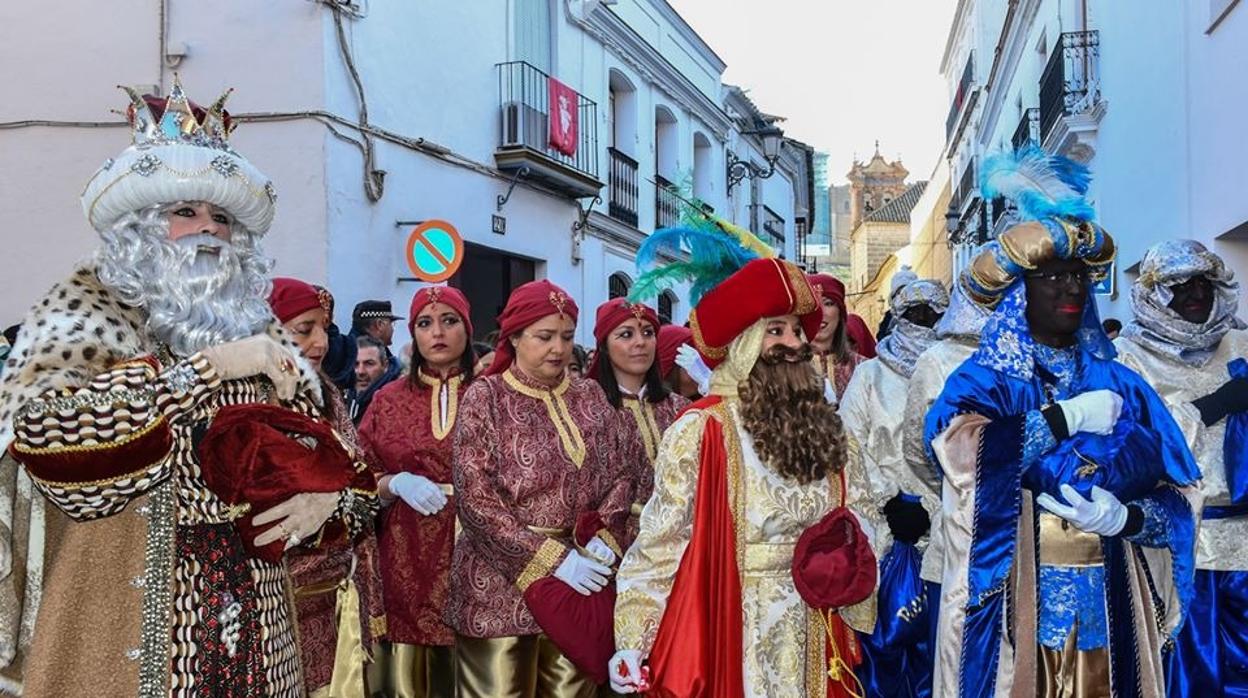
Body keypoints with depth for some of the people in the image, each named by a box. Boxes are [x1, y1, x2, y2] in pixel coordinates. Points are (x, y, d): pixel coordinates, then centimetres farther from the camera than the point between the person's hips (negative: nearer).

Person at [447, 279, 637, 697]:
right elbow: (476, 497, -11)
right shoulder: (485, 398, -3)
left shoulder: (590, 397, 9)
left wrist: (604, 538, -11)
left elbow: (620, 475, 7)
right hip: (502, 581, -3)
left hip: (581, 582, 4)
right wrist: (551, 558, -16)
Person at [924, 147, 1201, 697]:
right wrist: (1068, 417, -17)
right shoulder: (984, 379, -3)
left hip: (1109, 609, 4)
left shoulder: (1120, 384, 7)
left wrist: (1124, 517, -17)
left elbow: (1182, 494, 4)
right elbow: (952, 443, -26)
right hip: (1015, 607, -3)